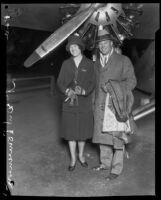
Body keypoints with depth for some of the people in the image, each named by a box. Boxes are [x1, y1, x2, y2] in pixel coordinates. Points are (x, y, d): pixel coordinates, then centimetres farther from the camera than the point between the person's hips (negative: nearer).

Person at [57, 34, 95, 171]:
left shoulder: (89, 63, 1)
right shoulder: (66, 64, 6)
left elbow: (92, 82, -1)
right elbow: (60, 82, 3)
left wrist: (83, 91, -19)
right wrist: (67, 91, -16)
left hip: (84, 102, -1)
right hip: (69, 102, 1)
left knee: (83, 129, 8)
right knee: (70, 130, 5)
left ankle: (81, 155, 31)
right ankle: (73, 159, 21)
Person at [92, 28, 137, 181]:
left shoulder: (123, 60, 0)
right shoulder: (96, 63, 14)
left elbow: (131, 81, -3)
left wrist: (113, 87, -15)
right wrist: (95, 103, 11)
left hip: (116, 105, -4)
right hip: (100, 106, 5)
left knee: (117, 137, -2)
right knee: (102, 135, 11)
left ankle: (116, 169, 9)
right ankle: (105, 163, 27)